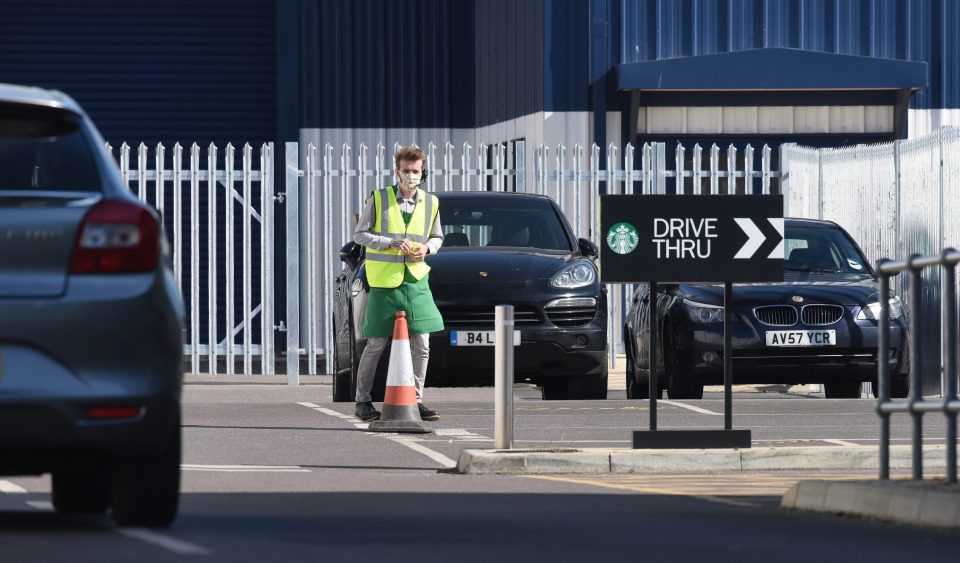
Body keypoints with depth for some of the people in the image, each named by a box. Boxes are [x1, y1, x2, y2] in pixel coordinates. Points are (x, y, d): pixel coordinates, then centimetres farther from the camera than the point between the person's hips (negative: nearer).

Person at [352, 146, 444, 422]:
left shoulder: (430, 203, 8)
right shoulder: (378, 199, -1)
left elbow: (438, 237, 20)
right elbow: (359, 234, -1)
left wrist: (427, 247, -4)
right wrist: (392, 243, -13)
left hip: (416, 281, 3)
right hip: (384, 282, -3)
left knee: (421, 345, 0)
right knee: (376, 345, 0)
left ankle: (416, 400, 8)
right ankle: (363, 401, 9)